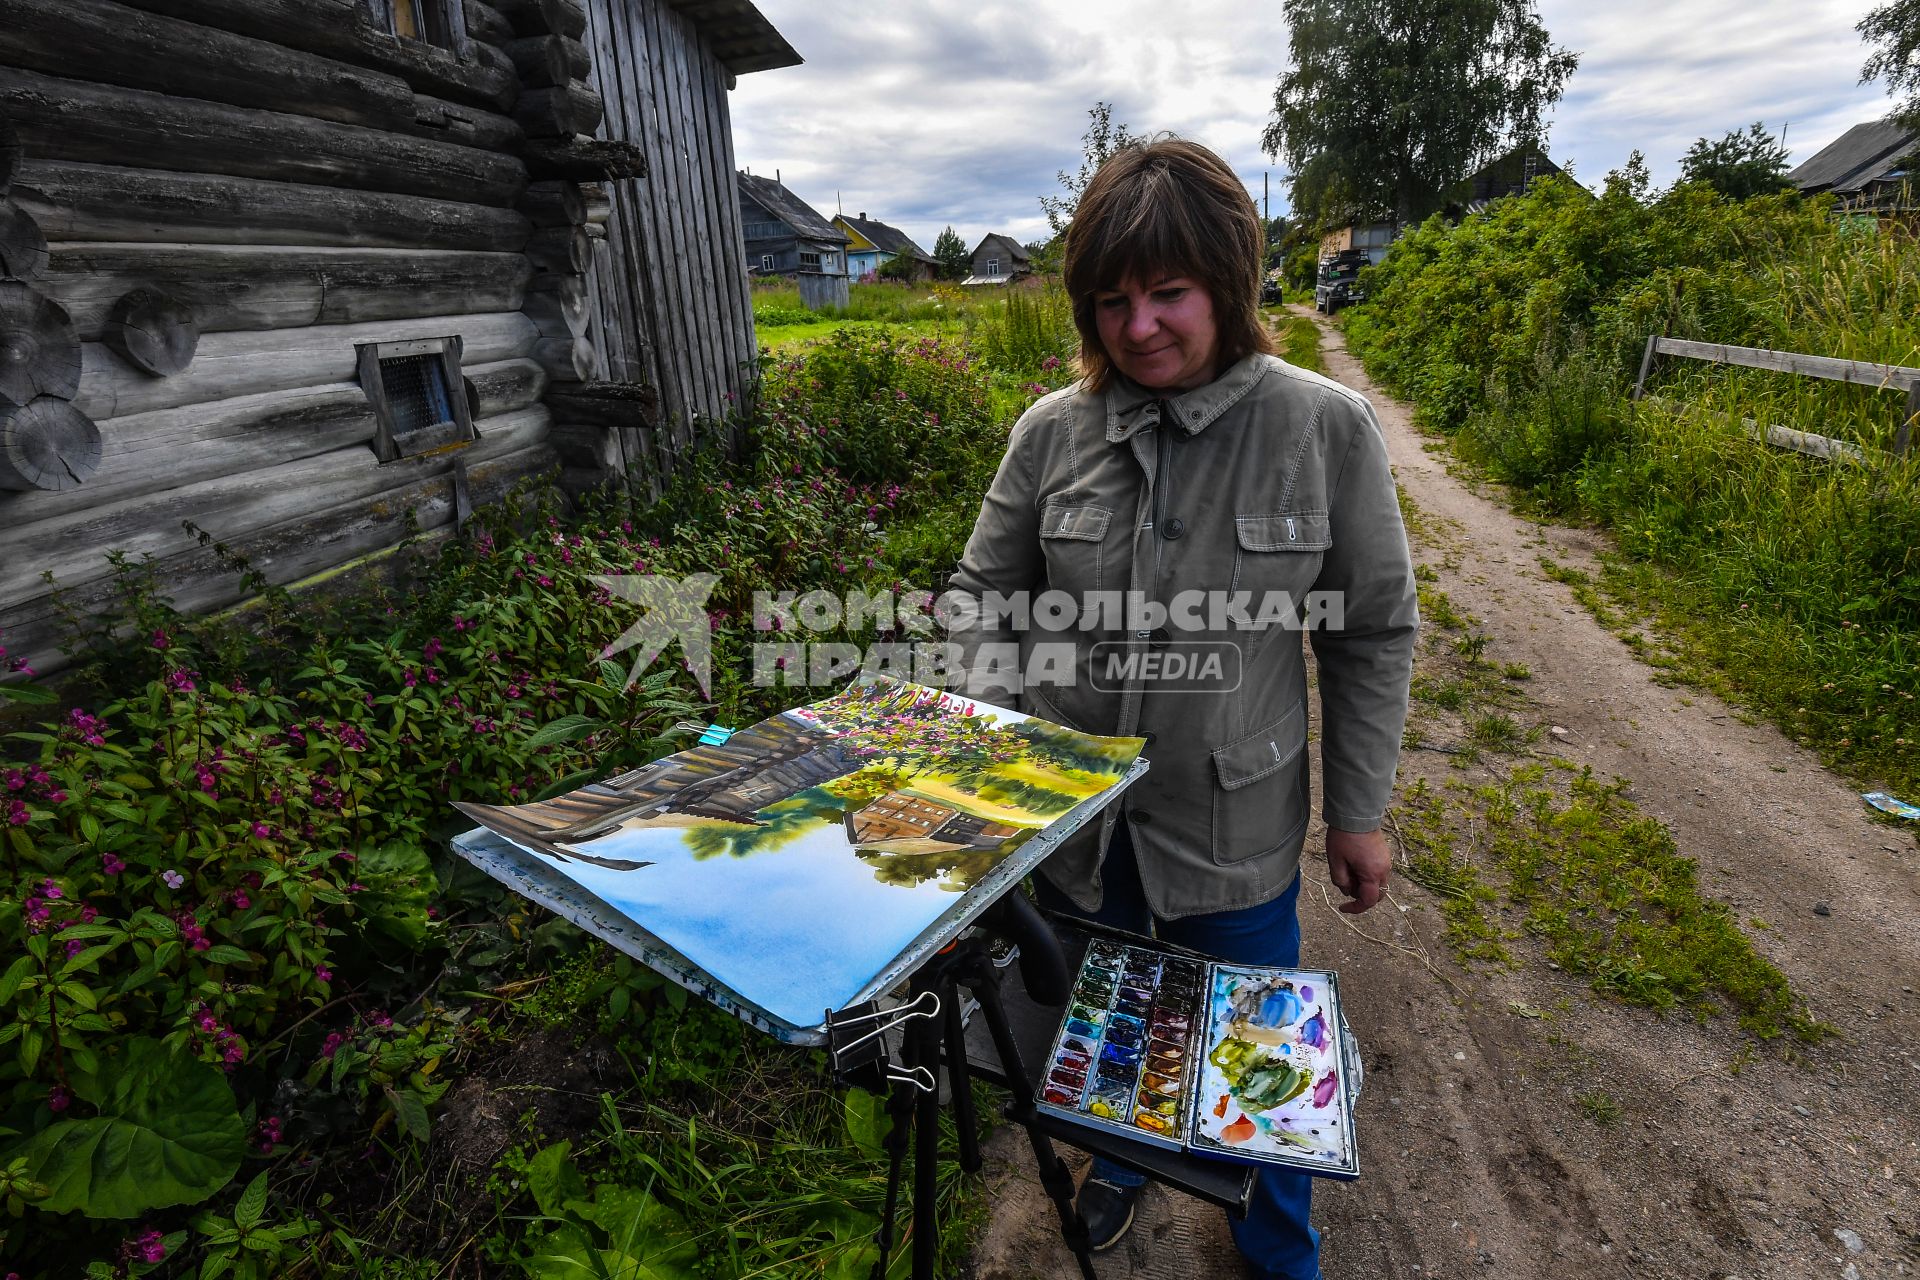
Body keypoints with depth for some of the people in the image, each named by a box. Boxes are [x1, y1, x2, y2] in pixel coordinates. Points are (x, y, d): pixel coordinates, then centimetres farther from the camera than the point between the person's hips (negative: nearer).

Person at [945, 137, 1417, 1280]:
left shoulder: (1325, 429, -12)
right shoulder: (1051, 433, -7)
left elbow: (1374, 634, -4)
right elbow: (983, 595, 2)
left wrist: (1360, 811, -2)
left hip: (1235, 828, -2)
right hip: (1075, 819, 3)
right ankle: (1122, 1156, 62)